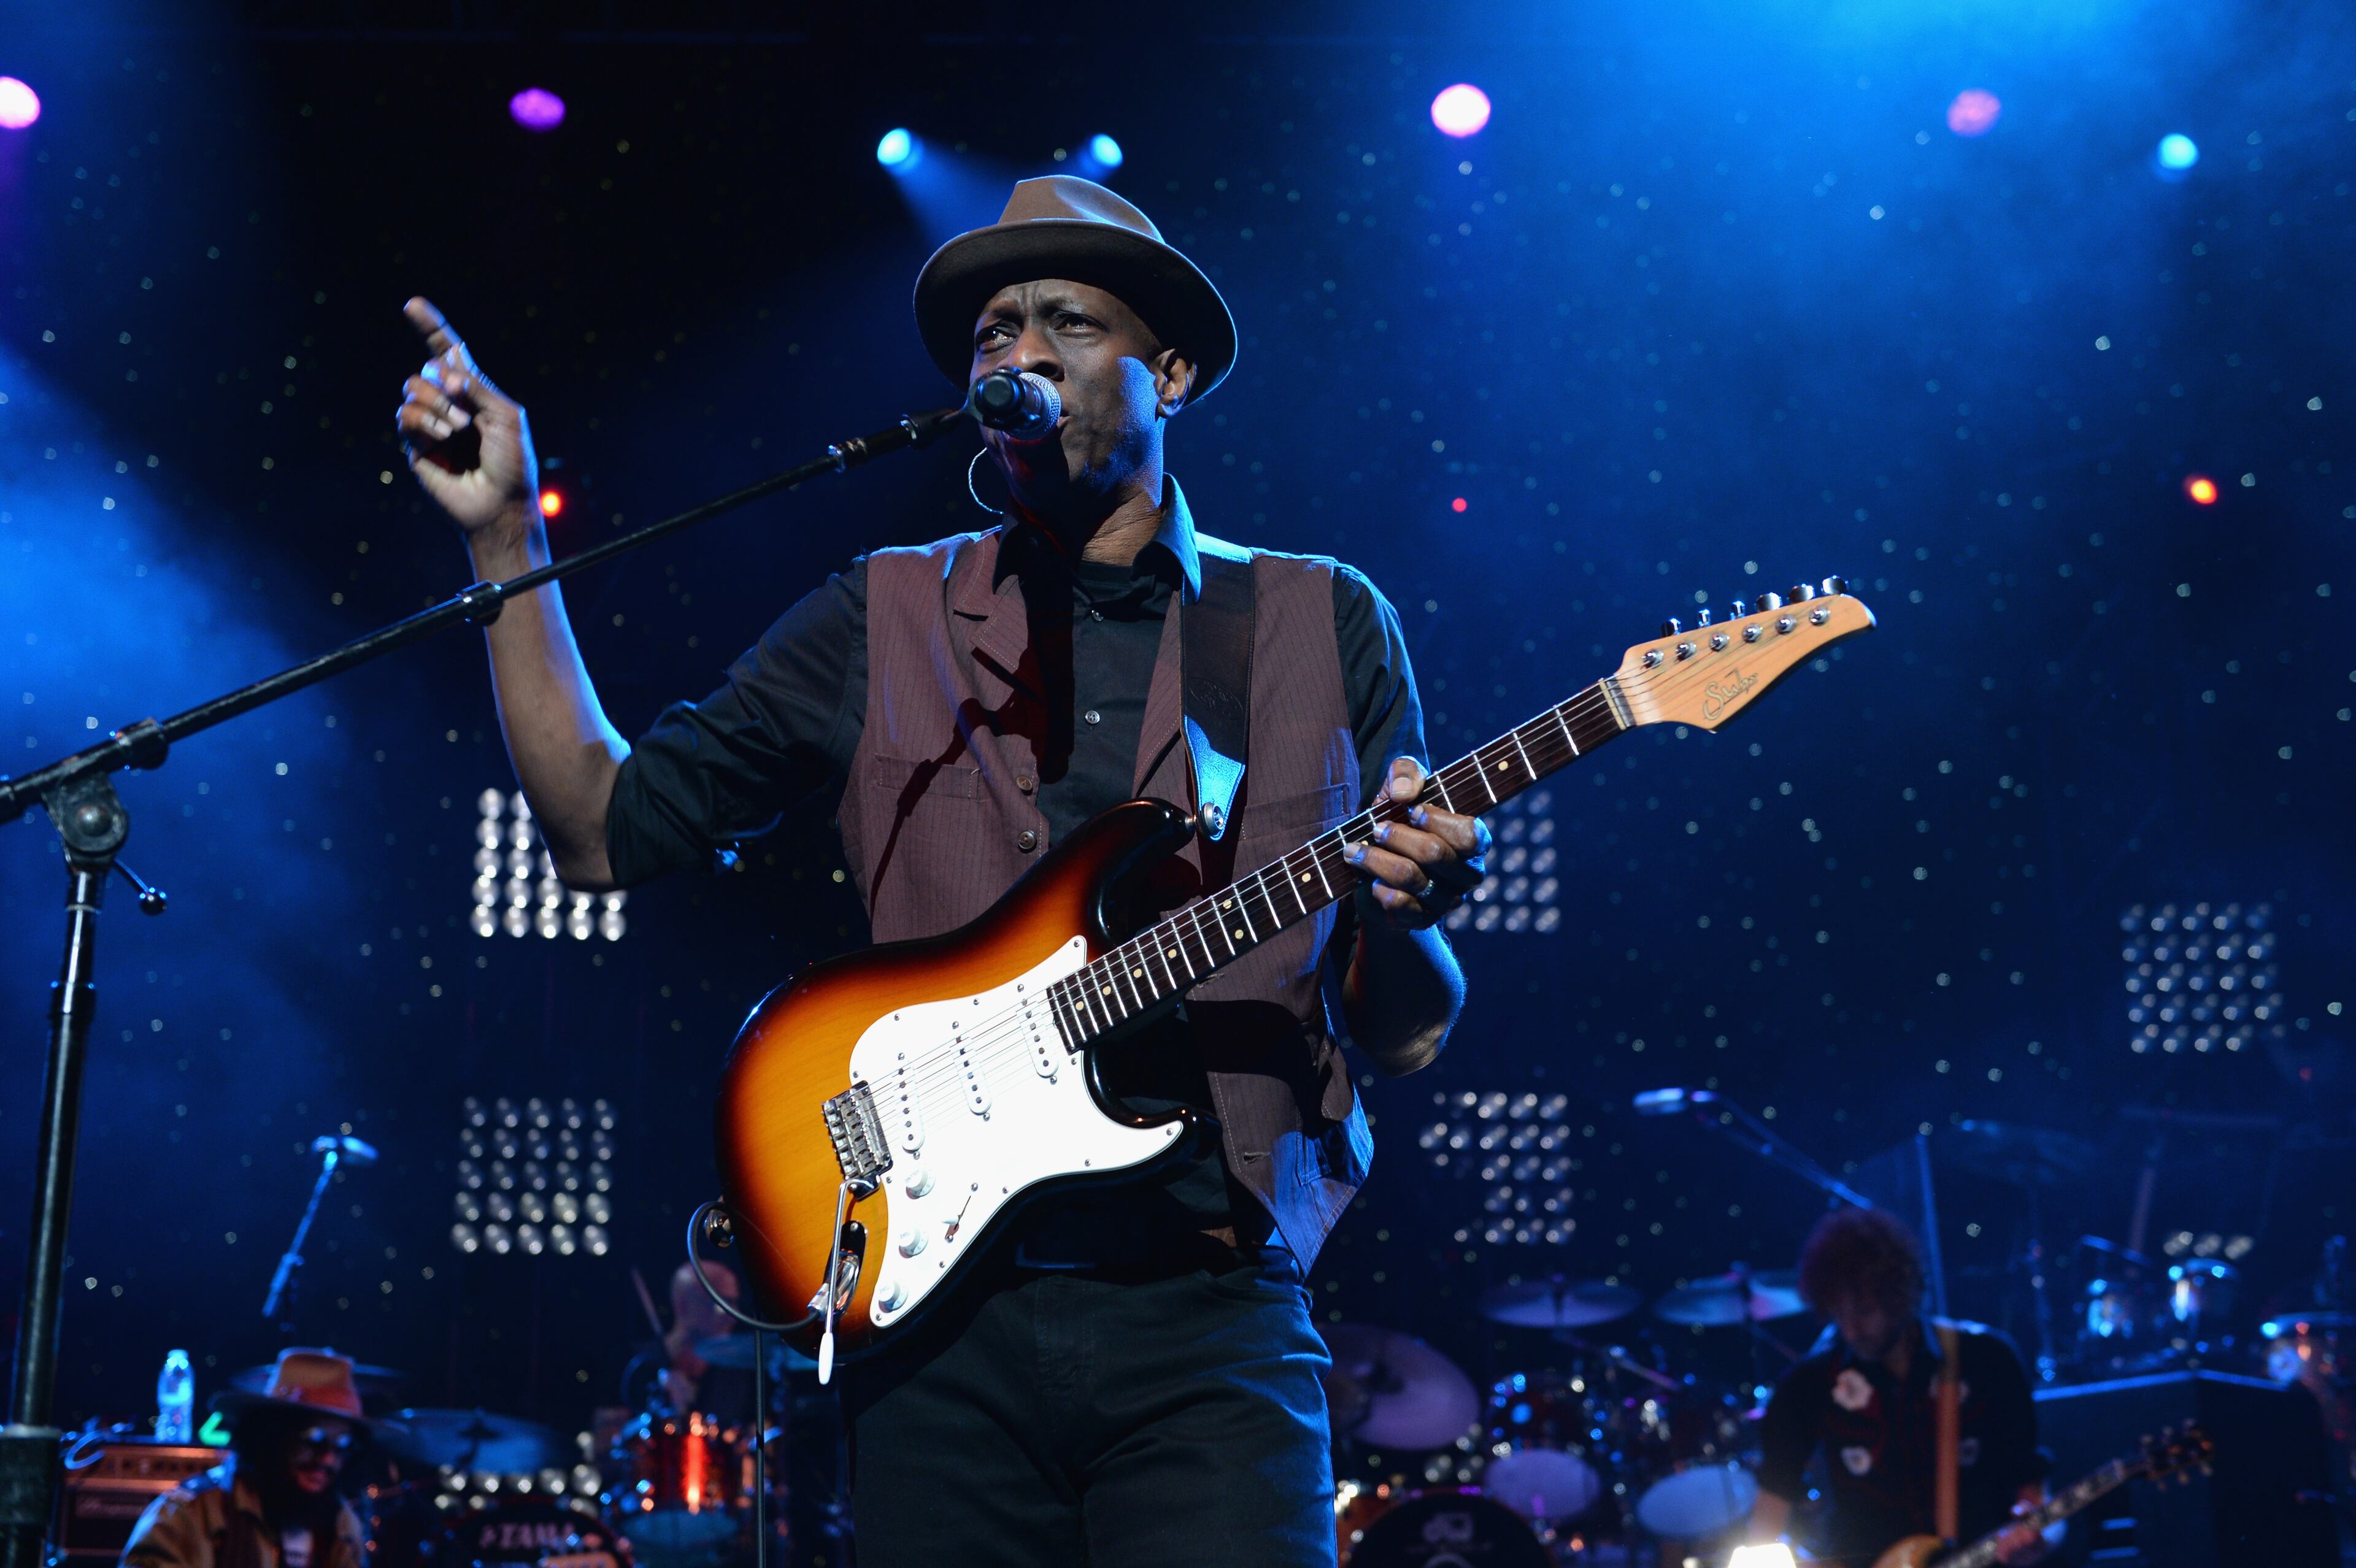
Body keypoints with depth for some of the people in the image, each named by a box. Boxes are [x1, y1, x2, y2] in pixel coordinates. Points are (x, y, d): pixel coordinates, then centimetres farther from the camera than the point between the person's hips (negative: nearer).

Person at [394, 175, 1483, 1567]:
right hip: (940, 1308, 2)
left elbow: (1408, 1035, 7)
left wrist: (1409, 909, -16)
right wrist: (507, 535, 4)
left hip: (1208, 1329, -1)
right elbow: (606, 826, 8)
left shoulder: (1324, 624, 8)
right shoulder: (888, 624, 11)